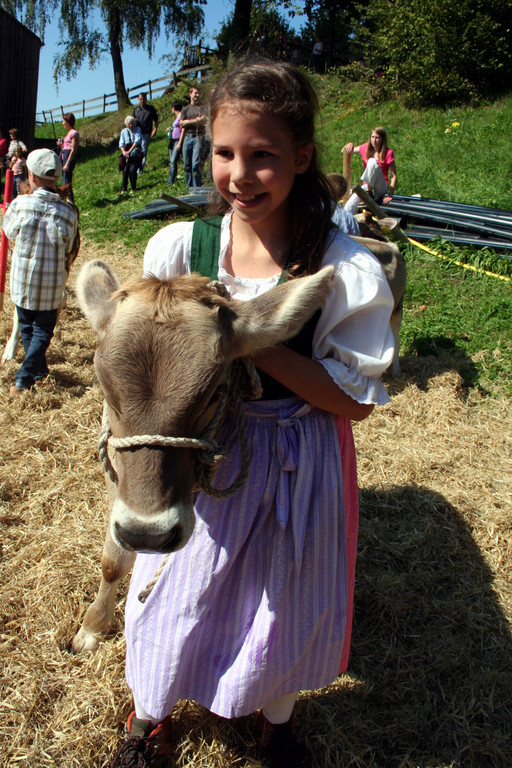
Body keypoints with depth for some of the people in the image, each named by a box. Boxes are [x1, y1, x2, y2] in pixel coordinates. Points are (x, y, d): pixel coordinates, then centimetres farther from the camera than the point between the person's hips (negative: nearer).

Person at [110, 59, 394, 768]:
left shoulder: (347, 272, -19)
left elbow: (356, 399, -16)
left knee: (285, 601, 20)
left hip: (298, 463, -1)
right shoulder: (179, 247, -11)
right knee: (177, 591, 20)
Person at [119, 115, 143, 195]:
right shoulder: (124, 131, 11)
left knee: (132, 170, -16)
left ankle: (133, 188, 0)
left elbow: (137, 141, -10)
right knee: (125, 170, -7)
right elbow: (121, 143, 7)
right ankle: (123, 189, 3)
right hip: (126, 153, 3)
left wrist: (129, 151, -18)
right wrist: (123, 151, -14)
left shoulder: (137, 129, 2)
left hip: (135, 153, -3)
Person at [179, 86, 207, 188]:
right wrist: (196, 121, -2)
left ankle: (197, 187, -10)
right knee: (186, 164, 1)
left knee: (196, 163, -12)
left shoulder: (203, 108, 11)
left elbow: (203, 120, -4)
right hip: (187, 137, 3)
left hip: (198, 138, -3)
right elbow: (181, 123, 7)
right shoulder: (185, 109, 19)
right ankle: (188, 186, 9)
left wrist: (188, 122, -2)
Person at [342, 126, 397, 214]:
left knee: (372, 161, -31)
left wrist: (390, 195, -17)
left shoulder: (388, 153, -2)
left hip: (381, 188, -4)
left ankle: (369, 193, -31)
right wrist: (348, 146, -7)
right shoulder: (366, 148, 10)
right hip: (367, 186, 4)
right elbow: (343, 152, 17)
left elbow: (393, 175, -5)